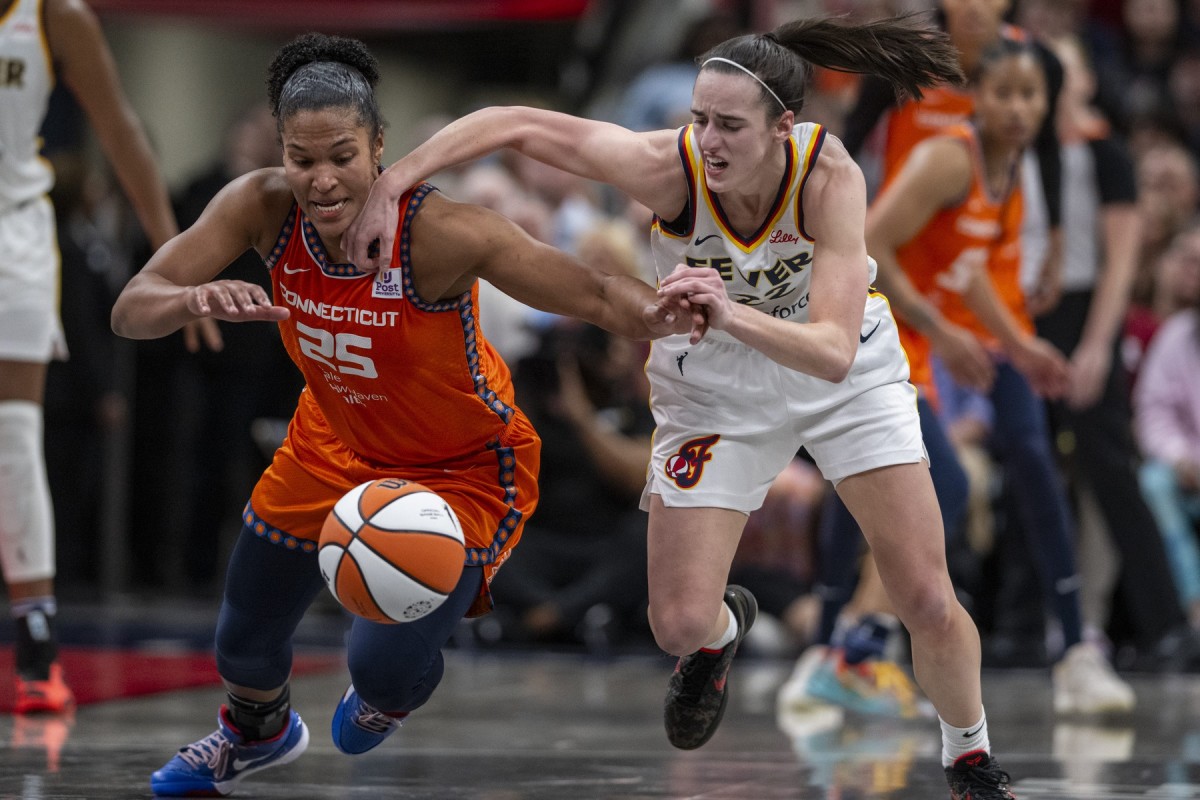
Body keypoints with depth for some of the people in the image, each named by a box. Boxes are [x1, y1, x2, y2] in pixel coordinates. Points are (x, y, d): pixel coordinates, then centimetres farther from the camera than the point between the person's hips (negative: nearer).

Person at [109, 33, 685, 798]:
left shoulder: (442, 233, -37)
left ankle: (389, 693, 27)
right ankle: (257, 734, 56)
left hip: (462, 468, -4)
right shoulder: (262, 208, -24)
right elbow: (130, 311, -25)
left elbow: (593, 292, -40)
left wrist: (657, 311, -64)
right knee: (245, 642, 16)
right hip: (336, 445, 4)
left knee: (385, 662, -16)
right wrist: (197, 298, -48)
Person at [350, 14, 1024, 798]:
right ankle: (722, 630, 35)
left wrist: (733, 317, -57)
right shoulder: (669, 165, -31)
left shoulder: (830, 175, -33)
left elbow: (833, 351, -41)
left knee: (930, 604, -5)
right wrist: (390, 183, -34)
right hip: (713, 383, 1)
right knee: (681, 624, -5)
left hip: (846, 370, -1)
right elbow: (513, 124, -26)